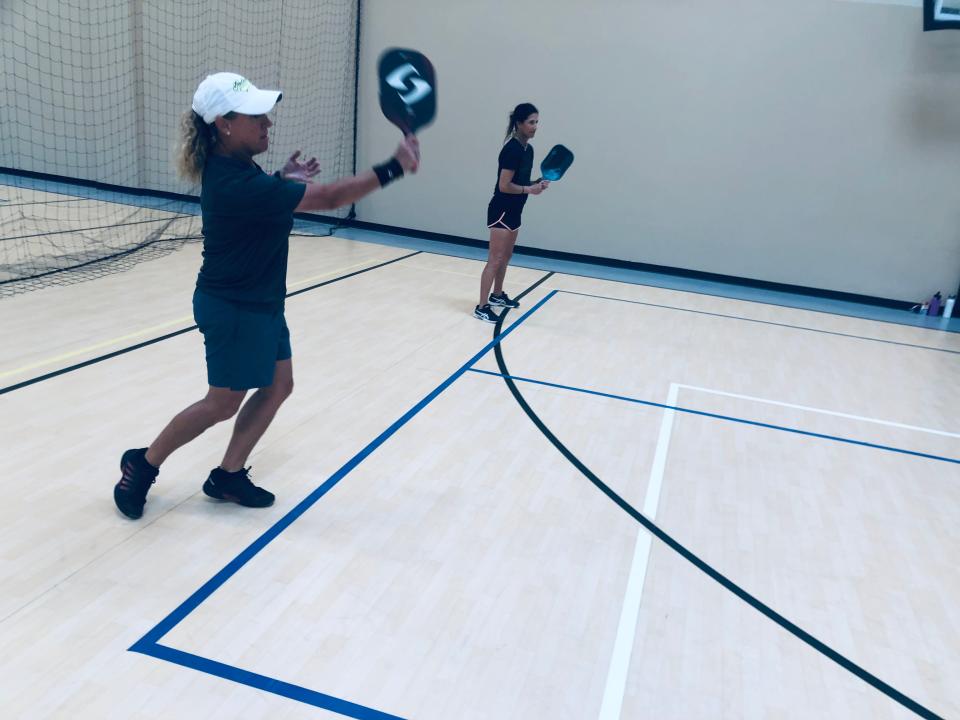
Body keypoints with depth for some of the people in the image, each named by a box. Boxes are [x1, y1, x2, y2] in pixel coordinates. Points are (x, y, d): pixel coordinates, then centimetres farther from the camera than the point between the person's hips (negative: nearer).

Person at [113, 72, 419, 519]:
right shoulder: (236, 184, -30)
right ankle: (142, 465, 26)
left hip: (259, 302, 10)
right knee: (224, 403, 6)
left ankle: (228, 475, 25)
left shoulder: (231, 167, 0)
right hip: (234, 309, -9)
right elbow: (329, 198, -31)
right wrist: (395, 167, -30)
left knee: (278, 386, 12)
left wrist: (283, 180, 3)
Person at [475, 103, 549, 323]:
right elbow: (504, 186, -21)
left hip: (513, 211, 9)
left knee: (506, 257, 20)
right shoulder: (512, 149, -19)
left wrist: (537, 183, 0)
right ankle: (482, 307, -4)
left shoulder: (528, 149, 9)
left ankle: (497, 295, 35)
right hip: (501, 211, -9)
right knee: (495, 260, -8)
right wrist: (530, 189, -18)